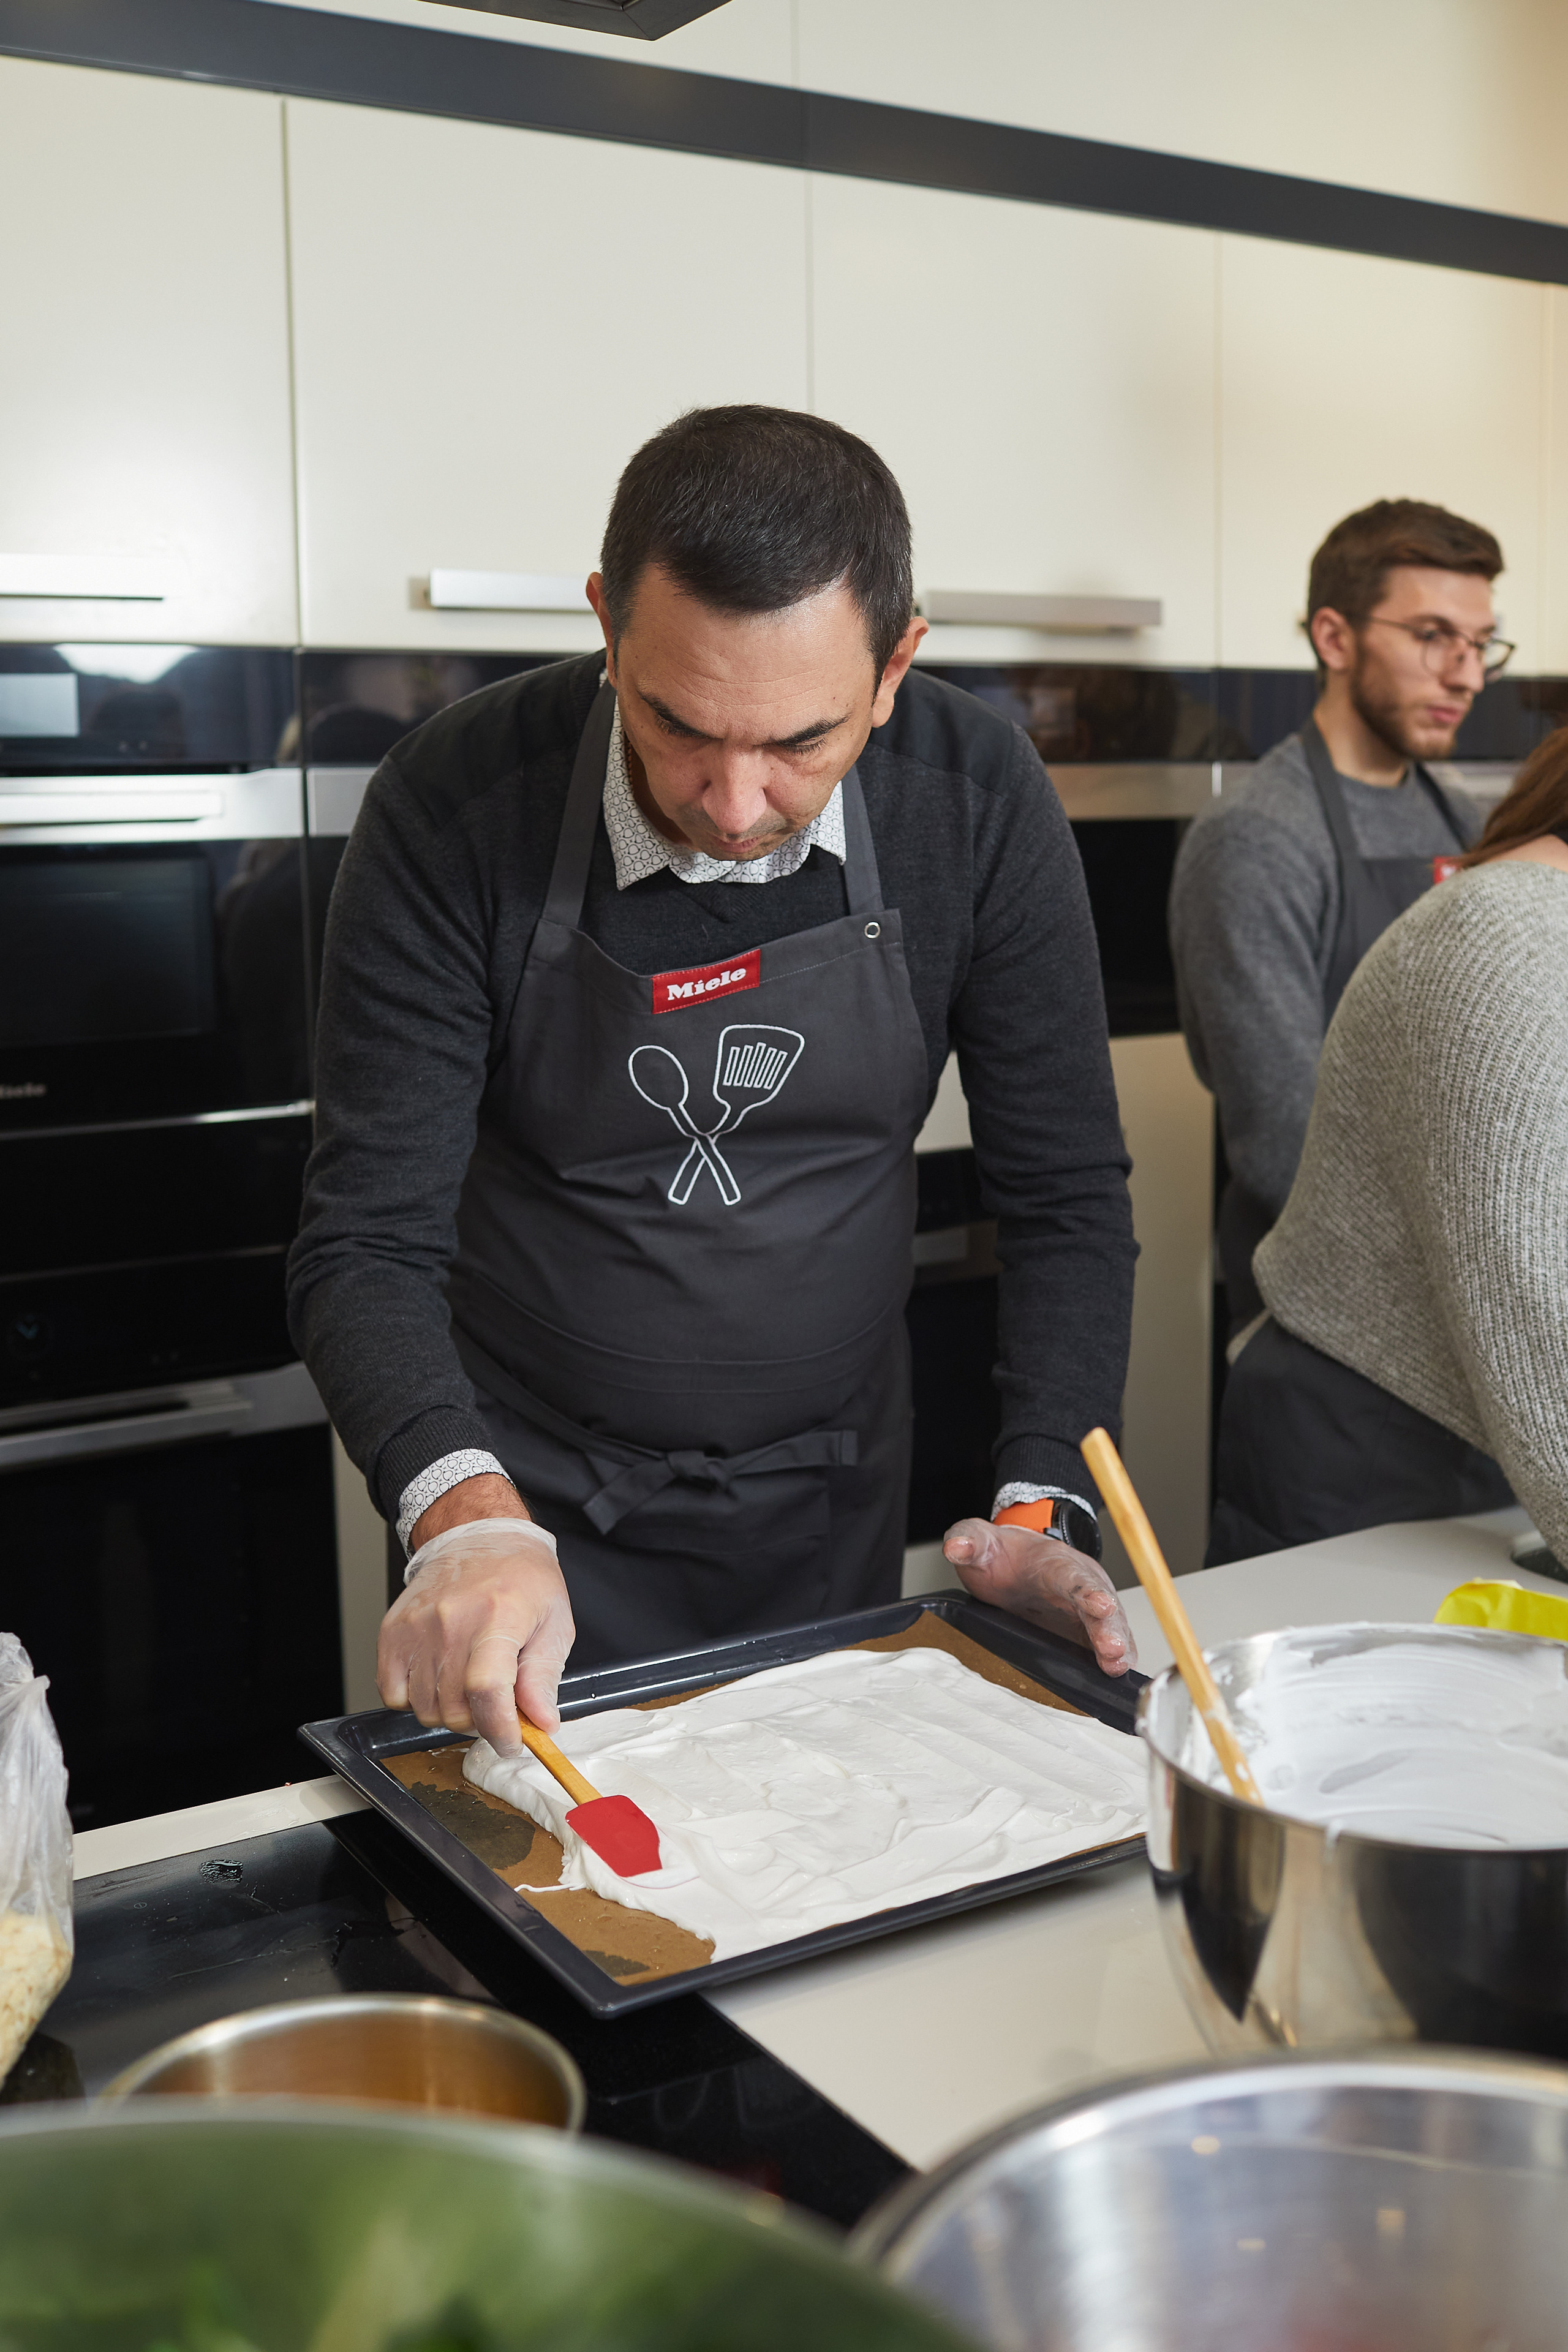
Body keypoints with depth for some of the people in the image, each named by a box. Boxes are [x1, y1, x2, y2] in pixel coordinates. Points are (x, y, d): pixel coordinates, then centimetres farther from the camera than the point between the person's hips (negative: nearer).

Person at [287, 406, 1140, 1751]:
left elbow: (1063, 1190, -8)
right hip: (536, 1511, -2)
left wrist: (1044, 1504, -18)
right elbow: (368, 1241, -21)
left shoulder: (978, 800, -16)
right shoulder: (456, 810, -22)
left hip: (834, 1504, 2)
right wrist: (465, 1515, -38)